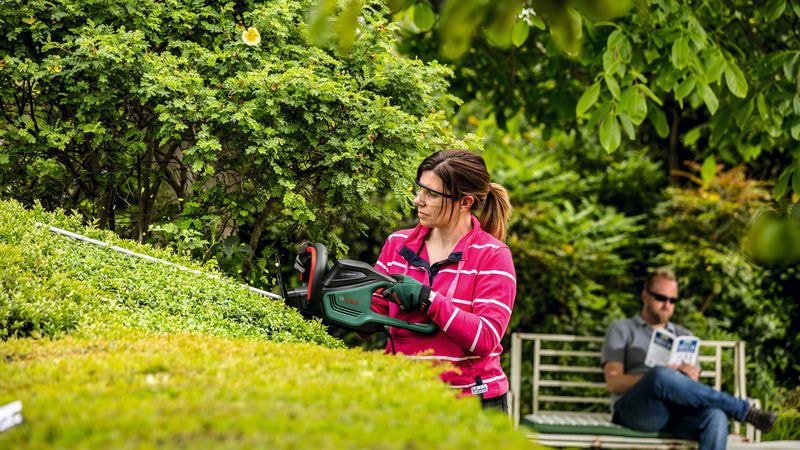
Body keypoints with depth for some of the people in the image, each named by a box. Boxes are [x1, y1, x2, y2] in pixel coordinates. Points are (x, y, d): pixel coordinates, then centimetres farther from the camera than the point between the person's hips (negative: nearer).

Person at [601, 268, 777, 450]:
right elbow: (613, 382, 1)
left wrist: (690, 378, -9)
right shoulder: (622, 330, 17)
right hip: (635, 411, -3)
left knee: (716, 416, -33)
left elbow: (692, 388, 17)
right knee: (662, 376, -37)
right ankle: (745, 410, -25)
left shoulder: (684, 336, 29)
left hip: (679, 411, 4)